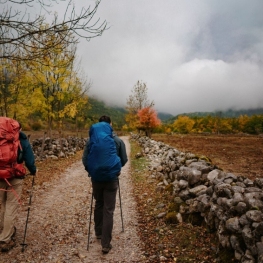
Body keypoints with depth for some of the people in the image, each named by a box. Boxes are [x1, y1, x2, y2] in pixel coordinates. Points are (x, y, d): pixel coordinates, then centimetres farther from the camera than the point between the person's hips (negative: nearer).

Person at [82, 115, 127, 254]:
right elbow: (124, 160, 3)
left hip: (96, 178, 2)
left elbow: (84, 159, 0)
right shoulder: (118, 140, -5)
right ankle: (106, 244, 8)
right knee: (108, 210, 4)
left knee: (98, 205, 23)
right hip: (111, 178, -2)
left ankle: (98, 232, 38)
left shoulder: (91, 140, -3)